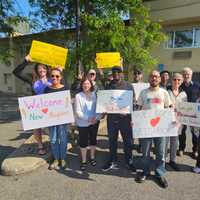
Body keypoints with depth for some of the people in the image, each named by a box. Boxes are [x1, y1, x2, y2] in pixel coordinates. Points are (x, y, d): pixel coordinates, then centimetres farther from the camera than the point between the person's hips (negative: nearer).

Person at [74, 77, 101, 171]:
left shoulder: (95, 94, -1)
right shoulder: (78, 96, -8)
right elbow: (77, 111, -12)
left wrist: (96, 117, -18)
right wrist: (88, 119, -21)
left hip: (94, 122, 3)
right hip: (82, 123, -2)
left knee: (93, 140, 16)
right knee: (83, 142, 6)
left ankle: (92, 158, 36)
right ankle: (83, 161, 24)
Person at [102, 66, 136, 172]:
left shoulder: (128, 86, 1)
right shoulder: (108, 86, 8)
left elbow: (133, 101, 0)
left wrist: (127, 112, -12)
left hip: (125, 117, -2)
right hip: (111, 118, 2)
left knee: (128, 141, 9)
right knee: (112, 141, 13)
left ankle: (129, 161, 28)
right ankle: (112, 161, 29)